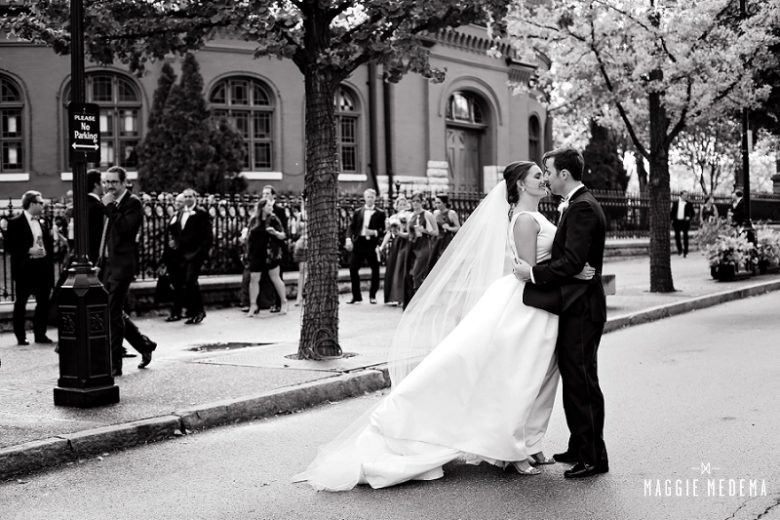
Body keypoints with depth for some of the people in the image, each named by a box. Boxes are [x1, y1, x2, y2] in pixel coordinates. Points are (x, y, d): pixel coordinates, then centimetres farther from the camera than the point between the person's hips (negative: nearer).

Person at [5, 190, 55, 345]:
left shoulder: (43, 223, 13)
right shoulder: (15, 223, -5)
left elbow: (49, 244, 20)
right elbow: (9, 246, -10)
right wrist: (28, 251, -17)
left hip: (42, 267, 6)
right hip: (24, 268, -6)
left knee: (44, 302, 5)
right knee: (20, 303, 3)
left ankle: (40, 334, 16)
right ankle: (20, 336, 11)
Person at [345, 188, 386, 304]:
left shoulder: (380, 213, 4)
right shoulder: (357, 212, 12)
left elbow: (383, 231, 1)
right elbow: (352, 227, 9)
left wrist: (374, 233, -17)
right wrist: (349, 239, -5)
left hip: (372, 244, -2)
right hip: (359, 243, 2)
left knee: (375, 270, 1)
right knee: (353, 269, -2)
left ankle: (372, 296, 16)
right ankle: (356, 296, 9)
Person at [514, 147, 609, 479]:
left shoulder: (582, 207, -17)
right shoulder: (577, 204, 15)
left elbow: (572, 262, -24)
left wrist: (533, 273, -16)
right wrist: (536, 269, 11)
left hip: (581, 309, -10)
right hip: (574, 306, 10)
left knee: (582, 383, -4)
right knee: (574, 381, 16)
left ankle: (594, 458, 3)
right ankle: (580, 448, 27)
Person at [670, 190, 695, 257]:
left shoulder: (689, 204, 1)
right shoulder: (675, 203, 6)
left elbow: (693, 213, 5)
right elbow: (672, 212, 10)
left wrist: (689, 217, -13)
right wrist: (671, 219, 2)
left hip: (685, 221, -2)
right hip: (677, 221, 2)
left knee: (685, 237, -1)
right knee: (677, 236, 7)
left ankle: (685, 252, 5)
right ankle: (679, 249, 26)